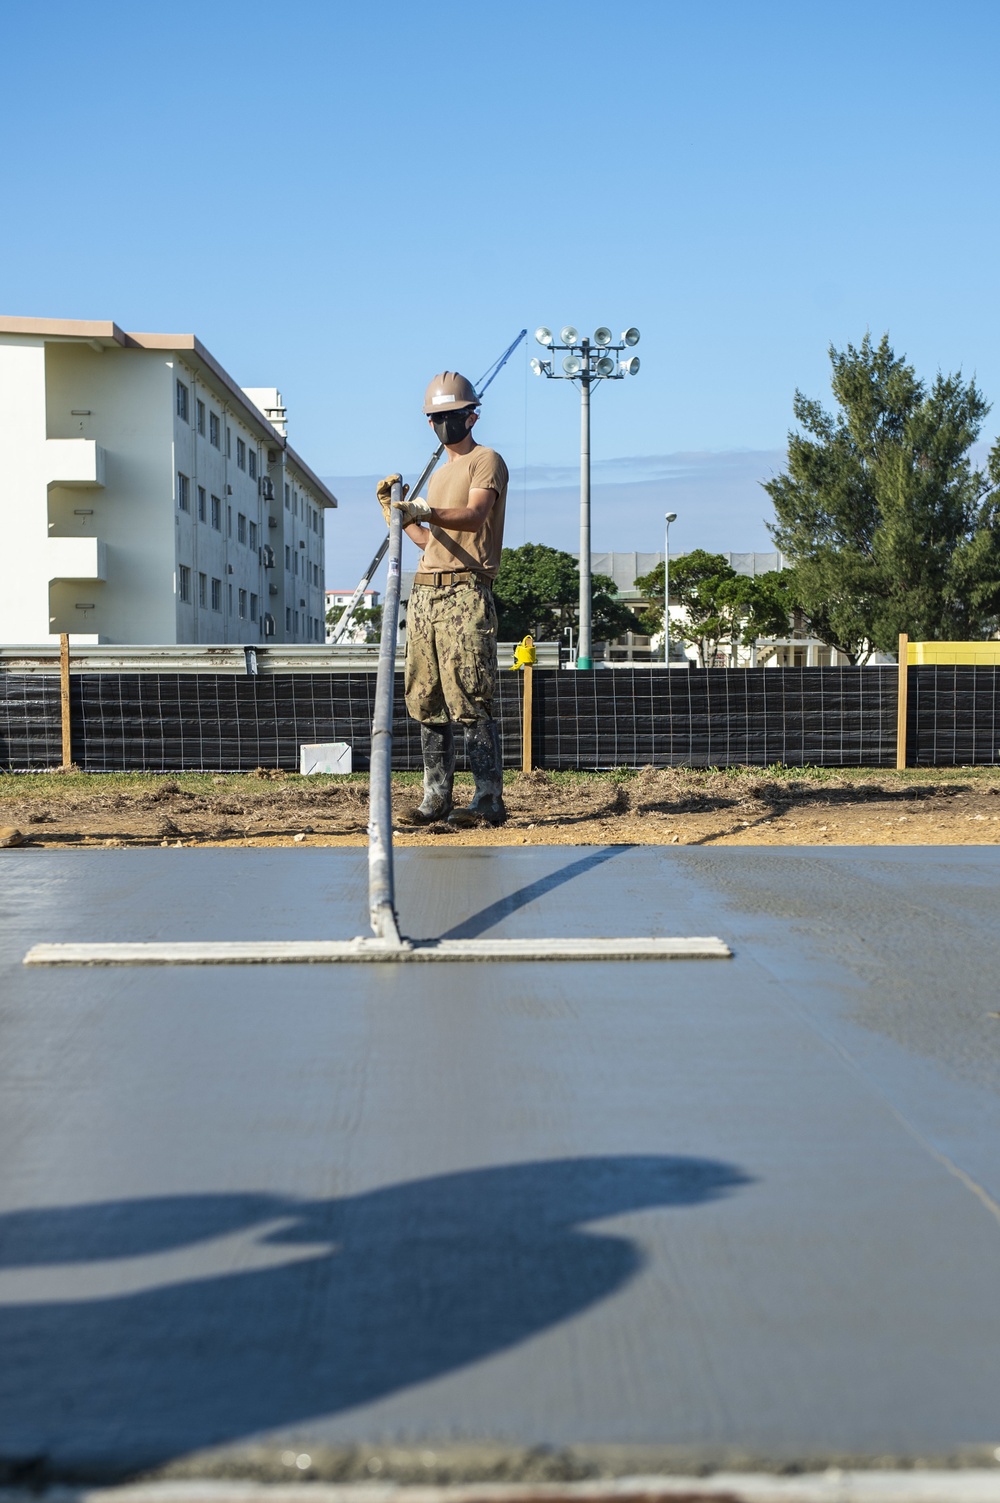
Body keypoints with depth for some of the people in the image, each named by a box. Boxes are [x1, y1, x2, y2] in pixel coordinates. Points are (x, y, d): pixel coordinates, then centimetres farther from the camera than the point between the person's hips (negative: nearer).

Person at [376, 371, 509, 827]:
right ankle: (436, 797, 9)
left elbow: (474, 515, -19)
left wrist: (426, 512, -35)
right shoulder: (439, 474, 26)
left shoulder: (486, 460, 1)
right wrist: (397, 511, 16)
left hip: (465, 591, -8)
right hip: (425, 591, 8)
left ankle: (489, 800, -11)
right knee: (426, 700, 5)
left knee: (470, 700, -12)